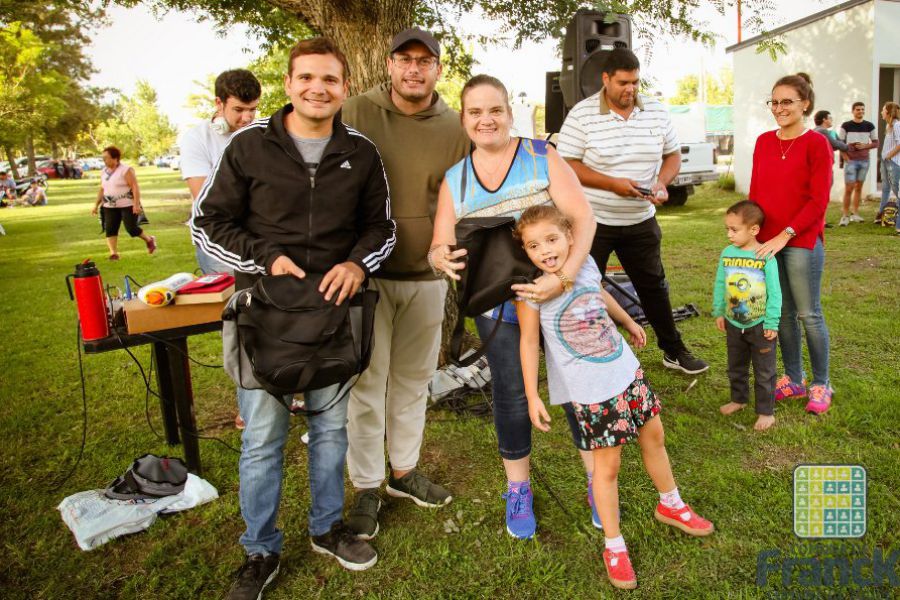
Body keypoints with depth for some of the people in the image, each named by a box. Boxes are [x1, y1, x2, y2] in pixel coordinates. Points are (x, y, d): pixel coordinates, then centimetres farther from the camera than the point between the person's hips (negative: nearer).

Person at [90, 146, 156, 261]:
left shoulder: (125, 170, -11)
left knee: (131, 228, -8)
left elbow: (135, 187, -16)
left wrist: (136, 204, -23)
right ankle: (113, 253, -4)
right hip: (110, 206, 7)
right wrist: (96, 205, 16)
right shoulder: (104, 172, 11)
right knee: (110, 229, -5)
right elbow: (102, 189, 19)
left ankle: (149, 240, 18)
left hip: (128, 205, -7)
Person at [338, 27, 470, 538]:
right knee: (367, 382, 2)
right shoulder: (356, 114, -5)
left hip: (426, 274, 3)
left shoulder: (456, 128, 1)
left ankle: (404, 471, 33)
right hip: (366, 272, -3)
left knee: (414, 380, 15)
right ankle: (367, 488, 19)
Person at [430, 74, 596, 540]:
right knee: (512, 399, 5)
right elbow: (439, 247, 3)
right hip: (499, 306, 2)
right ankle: (518, 491, 27)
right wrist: (441, 258, -23)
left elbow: (582, 218, -13)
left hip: (562, 296, -1)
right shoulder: (454, 181, 4)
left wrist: (564, 277, -29)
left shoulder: (543, 157, -4)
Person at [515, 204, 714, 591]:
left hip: (626, 370, 6)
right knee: (607, 464, 1)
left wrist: (629, 322, 33)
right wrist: (532, 396, -14)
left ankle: (670, 505, 46)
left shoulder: (586, 263, -4)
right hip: (586, 391, -6)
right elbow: (529, 342, -13)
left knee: (653, 436, 20)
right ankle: (614, 546, 22)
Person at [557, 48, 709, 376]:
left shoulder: (656, 111, 4)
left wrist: (662, 182, -10)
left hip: (641, 222, 4)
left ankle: (673, 351, 31)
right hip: (593, 222, -4)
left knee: (654, 287, 15)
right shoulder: (582, 115, -10)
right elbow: (566, 165, -13)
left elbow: (673, 154, 11)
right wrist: (612, 183, -22)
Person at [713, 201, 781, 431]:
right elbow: (719, 285, 5)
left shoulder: (766, 257, -16)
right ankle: (739, 399, 39)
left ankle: (766, 411, 19)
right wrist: (719, 313, 5)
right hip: (733, 324, 5)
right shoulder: (727, 254, -4)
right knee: (736, 367, 21)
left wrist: (772, 323, -13)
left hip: (760, 325, -5)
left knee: (764, 372, 7)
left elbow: (774, 293, -13)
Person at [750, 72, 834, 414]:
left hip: (802, 242, -5)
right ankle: (793, 379, 26)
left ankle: (821, 384, 19)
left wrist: (785, 235, -17)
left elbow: (819, 201, -12)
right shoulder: (763, 142, 8)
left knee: (809, 314, 3)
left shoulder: (816, 143, -7)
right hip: (766, 242, 5)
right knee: (782, 313, 12)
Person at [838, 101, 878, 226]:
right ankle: (845, 215, -3)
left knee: (859, 187, 7)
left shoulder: (869, 126, 6)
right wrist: (845, 157, -10)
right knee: (849, 188, -9)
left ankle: (855, 214, 13)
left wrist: (865, 146, -10)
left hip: (864, 161, 3)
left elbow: (876, 143, 10)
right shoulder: (846, 125, -1)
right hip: (850, 161, -3)